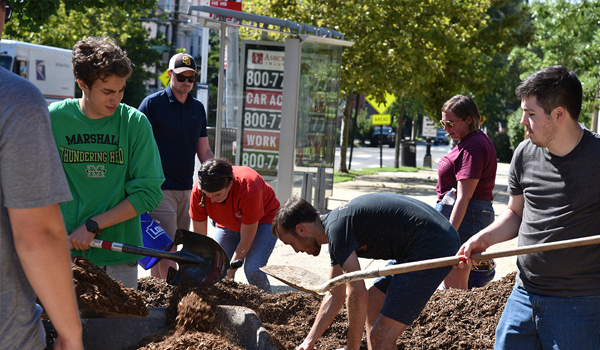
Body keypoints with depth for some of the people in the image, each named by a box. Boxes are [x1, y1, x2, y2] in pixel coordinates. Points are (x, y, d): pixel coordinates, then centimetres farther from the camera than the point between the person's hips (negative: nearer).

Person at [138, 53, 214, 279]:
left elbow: (204, 152, 16)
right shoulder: (152, 104, -5)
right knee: (167, 247, -11)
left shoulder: (198, 108, 13)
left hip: (186, 188, 6)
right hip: (160, 189, -6)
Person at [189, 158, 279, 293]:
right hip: (227, 223, 4)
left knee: (252, 270, -24)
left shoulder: (249, 190, -40)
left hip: (263, 219, -4)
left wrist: (228, 274, -29)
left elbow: (245, 242, -30)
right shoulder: (198, 192, -28)